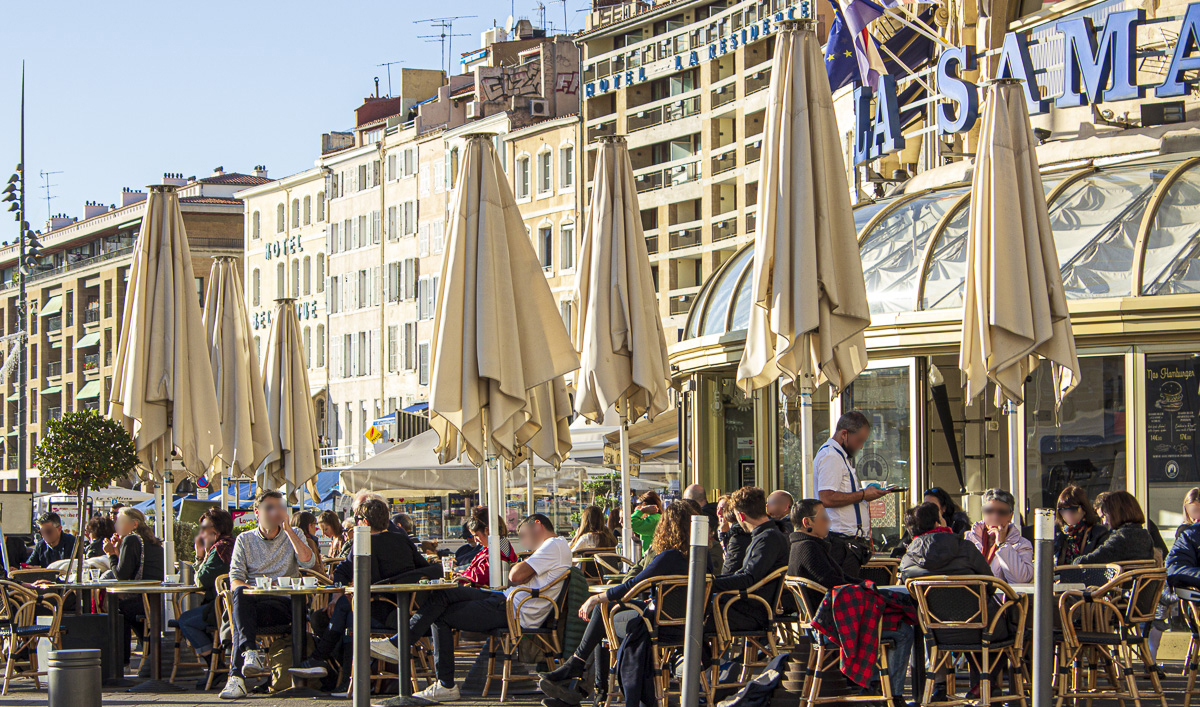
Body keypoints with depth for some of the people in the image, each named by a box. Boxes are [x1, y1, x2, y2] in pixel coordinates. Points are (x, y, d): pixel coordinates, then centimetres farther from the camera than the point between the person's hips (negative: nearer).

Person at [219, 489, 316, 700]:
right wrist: (246, 589, -17)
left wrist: (287, 528, -4)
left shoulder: (292, 536, 17)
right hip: (254, 599, 1)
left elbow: (308, 561, -5)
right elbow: (235, 577, 7)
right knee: (239, 594, -37)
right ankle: (251, 653, -48)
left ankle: (236, 675, -39)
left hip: (283, 603, -1)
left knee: (241, 616, -33)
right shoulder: (245, 540, 18)